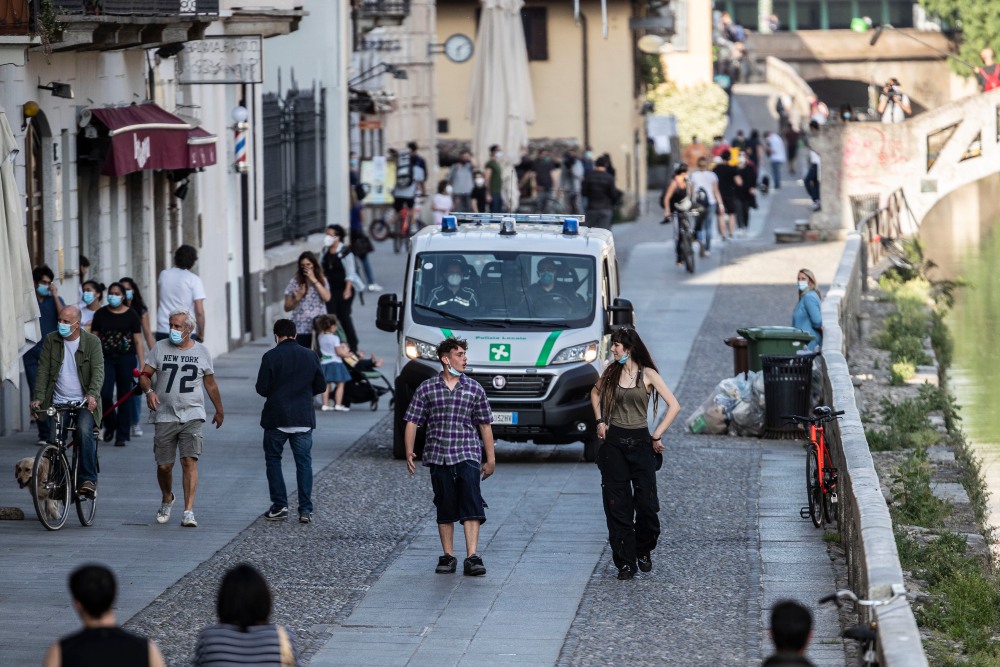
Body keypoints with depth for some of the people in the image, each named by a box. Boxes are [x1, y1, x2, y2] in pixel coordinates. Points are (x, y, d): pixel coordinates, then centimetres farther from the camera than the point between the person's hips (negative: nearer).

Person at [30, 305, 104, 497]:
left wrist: (93, 395, -27)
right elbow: (43, 371, 4)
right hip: (58, 402, 3)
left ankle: (88, 479, -25)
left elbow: (98, 371, -9)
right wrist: (38, 397, -10)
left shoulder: (92, 341, 0)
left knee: (84, 430, -29)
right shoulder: (51, 340, 7)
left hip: (84, 402, -3)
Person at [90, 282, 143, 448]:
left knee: (124, 397, 1)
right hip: (106, 359, 1)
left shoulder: (131, 315, 3)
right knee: (105, 394, -11)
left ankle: (122, 435, 8)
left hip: (126, 359, -1)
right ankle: (110, 425, 16)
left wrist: (142, 364, -3)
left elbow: (138, 341, 3)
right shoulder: (101, 314, 7)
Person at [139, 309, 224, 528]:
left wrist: (219, 410, 22)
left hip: (192, 416, -1)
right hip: (164, 417, 1)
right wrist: (149, 391, -19)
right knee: (164, 465, 4)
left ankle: (189, 512, -15)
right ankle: (167, 500, 34)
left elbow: (210, 383, 16)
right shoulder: (160, 348, 4)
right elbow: (144, 375, 2)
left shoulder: (201, 351, 6)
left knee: (189, 461, -13)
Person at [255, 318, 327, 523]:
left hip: (276, 418, -2)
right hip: (303, 419, 2)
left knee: (273, 460, 11)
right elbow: (321, 387, 7)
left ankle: (280, 506, 5)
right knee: (304, 462, 6)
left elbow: (261, 388, -9)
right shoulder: (311, 356, 2)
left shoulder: (270, 357, -8)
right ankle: (305, 509, 0)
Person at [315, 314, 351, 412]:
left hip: (324, 362, 6)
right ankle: (338, 404, -2)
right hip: (335, 363, -6)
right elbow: (338, 352, -14)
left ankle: (325, 405, 11)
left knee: (326, 385, 11)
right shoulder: (334, 338, -14)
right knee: (340, 385, 2)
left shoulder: (320, 337, 2)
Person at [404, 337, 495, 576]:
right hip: (438, 456, 0)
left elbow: (485, 425, 11)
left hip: (467, 455, 0)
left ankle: (472, 557, -16)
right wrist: (409, 452, -4)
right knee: (445, 508, 6)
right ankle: (448, 556, 15)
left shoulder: (475, 389, 7)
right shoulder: (426, 388, 4)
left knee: (471, 504, -12)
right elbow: (412, 422, 6)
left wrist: (490, 459, 11)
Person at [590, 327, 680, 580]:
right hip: (614, 442, 2)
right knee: (617, 506, -1)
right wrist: (600, 421, 12)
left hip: (640, 442, -2)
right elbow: (595, 393, 25)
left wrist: (657, 436, -8)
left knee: (646, 503, -4)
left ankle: (644, 552, 20)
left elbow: (674, 406, -6)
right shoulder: (611, 372, 5)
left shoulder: (647, 374, -5)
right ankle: (625, 562, 4)